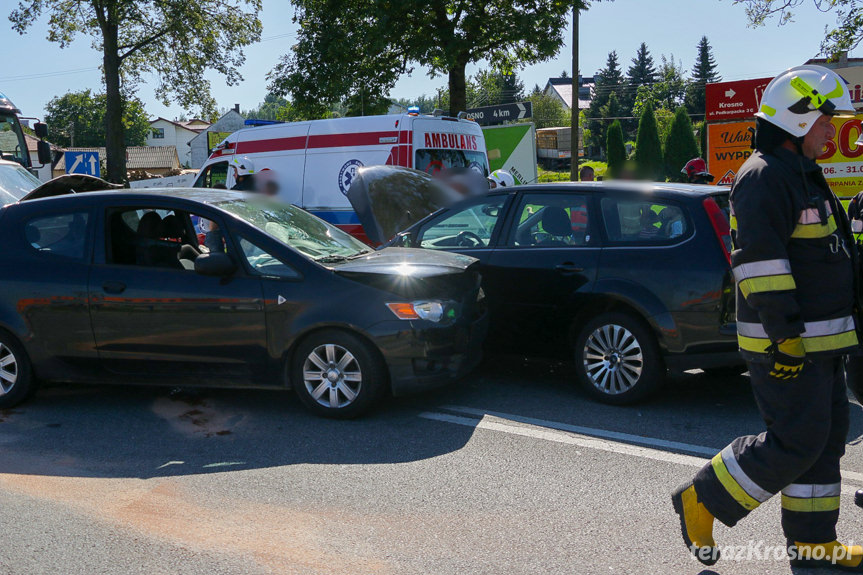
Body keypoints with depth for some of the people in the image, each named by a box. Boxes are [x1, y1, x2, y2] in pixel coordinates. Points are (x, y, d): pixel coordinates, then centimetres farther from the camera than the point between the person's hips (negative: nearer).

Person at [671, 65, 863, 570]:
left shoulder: (802, 174, 20)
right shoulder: (765, 177, -14)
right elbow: (759, 260, -24)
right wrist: (786, 335, -26)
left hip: (818, 341, 10)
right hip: (787, 344, -10)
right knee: (797, 442, -8)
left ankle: (813, 542, 22)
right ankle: (701, 500, 5)